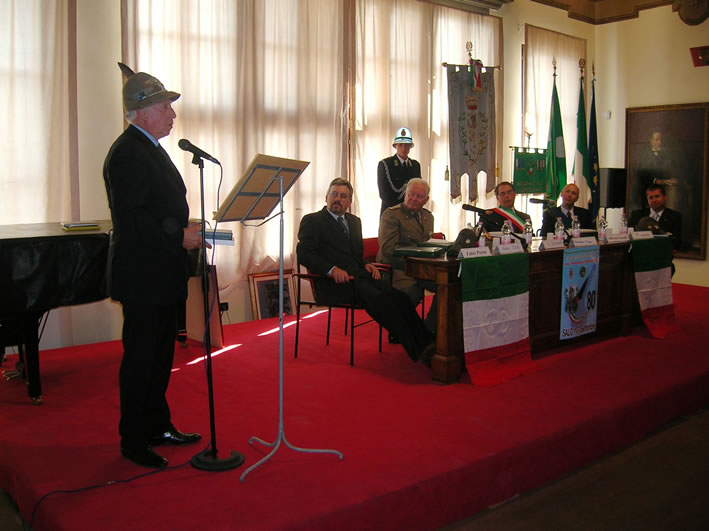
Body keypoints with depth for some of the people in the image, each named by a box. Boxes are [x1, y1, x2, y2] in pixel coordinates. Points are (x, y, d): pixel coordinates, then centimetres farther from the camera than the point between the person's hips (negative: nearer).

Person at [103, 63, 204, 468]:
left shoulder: (152, 148, 16)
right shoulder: (127, 153, -16)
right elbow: (130, 219, -24)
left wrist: (188, 232, 8)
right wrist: (179, 236, -21)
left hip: (162, 275, 10)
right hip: (142, 278, -10)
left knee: (160, 355, 17)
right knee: (140, 358, 0)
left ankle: (158, 427, 30)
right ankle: (133, 441, 13)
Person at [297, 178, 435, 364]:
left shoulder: (354, 221, 26)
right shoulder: (311, 221, 5)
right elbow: (304, 254, -6)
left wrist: (365, 265, 6)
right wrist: (332, 269, -21)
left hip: (359, 275, 6)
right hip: (335, 281, -6)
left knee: (399, 297, -22)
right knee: (377, 298, -31)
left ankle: (426, 343, -28)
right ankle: (416, 351, -31)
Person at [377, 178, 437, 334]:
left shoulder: (428, 216, 18)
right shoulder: (391, 214, -6)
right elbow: (388, 248, -15)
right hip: (397, 268, -7)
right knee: (413, 293, -36)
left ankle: (428, 330, -3)